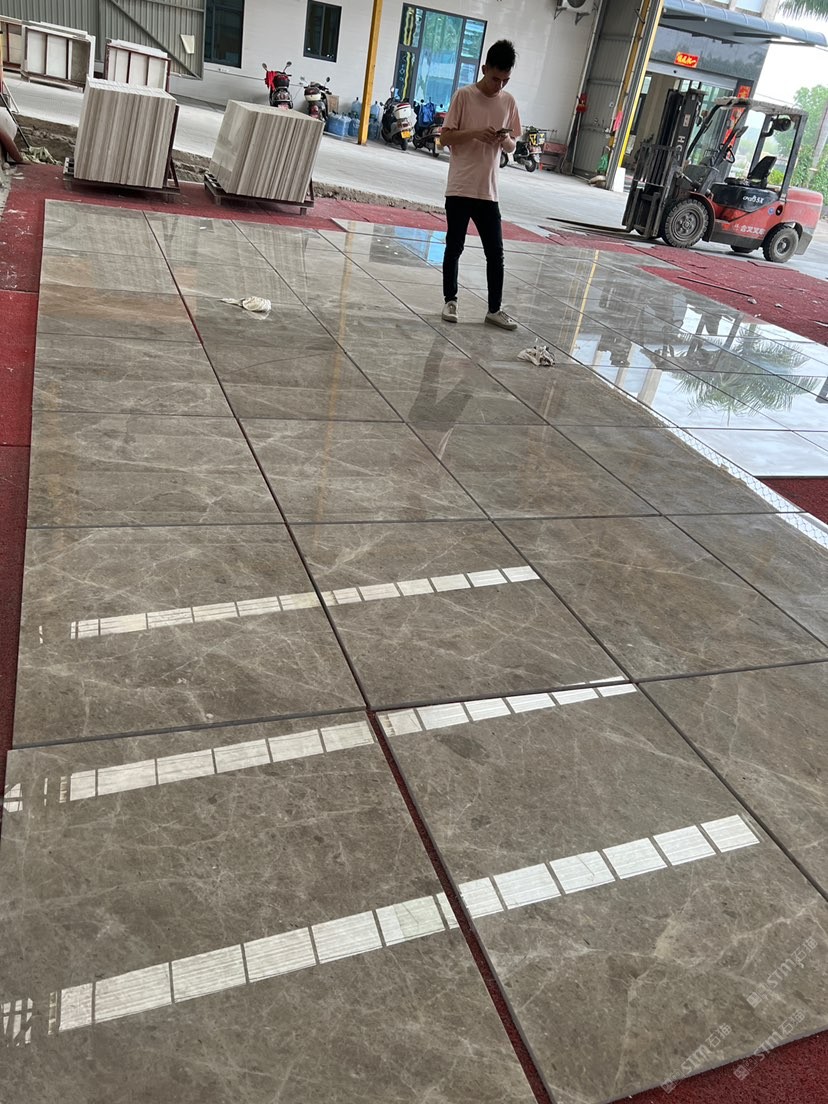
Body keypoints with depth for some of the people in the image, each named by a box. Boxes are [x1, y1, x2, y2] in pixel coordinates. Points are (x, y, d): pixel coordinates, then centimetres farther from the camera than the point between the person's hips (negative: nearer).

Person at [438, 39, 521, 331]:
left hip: (488, 190, 3)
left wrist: (506, 140, -10)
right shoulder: (464, 95, -3)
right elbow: (445, 137, -4)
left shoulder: (509, 102, 8)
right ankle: (450, 300, 21)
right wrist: (474, 133, -18)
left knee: (495, 253, 2)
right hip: (459, 187, -3)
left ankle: (495, 309, 10)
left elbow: (512, 147, 13)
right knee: (454, 247, 6)